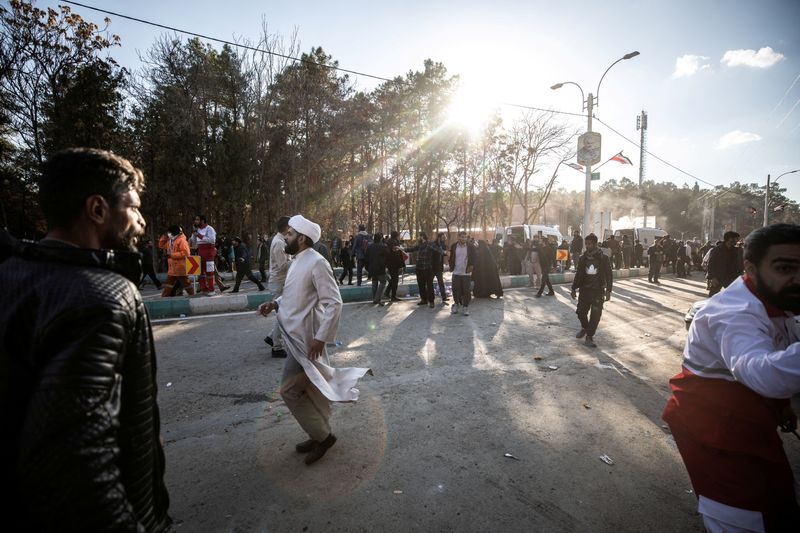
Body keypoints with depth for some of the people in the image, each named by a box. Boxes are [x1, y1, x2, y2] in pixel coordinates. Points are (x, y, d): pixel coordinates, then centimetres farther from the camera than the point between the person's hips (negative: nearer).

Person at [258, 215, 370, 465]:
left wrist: (320, 337, -24)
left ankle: (322, 435, 16)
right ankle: (321, 434, 34)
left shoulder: (317, 262, -19)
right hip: (296, 335, 9)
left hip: (306, 338, -9)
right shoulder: (298, 261, 9)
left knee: (289, 390, -2)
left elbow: (334, 303, -22)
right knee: (313, 389, 18)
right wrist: (275, 303, 5)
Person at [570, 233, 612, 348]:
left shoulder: (604, 258, -6)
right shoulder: (582, 258, 3)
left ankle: (589, 337, 7)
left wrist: (608, 291, -11)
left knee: (595, 315, -5)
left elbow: (609, 275, -5)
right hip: (584, 290, 3)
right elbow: (578, 275, 10)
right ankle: (584, 328, 36)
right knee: (581, 312, 6)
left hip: (598, 291, -3)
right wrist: (574, 289, 8)